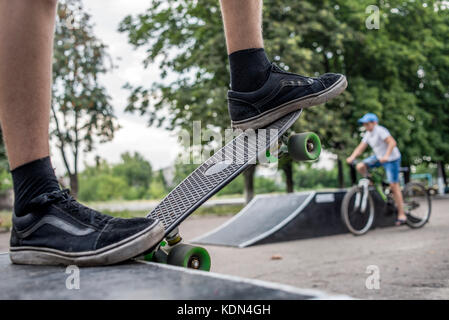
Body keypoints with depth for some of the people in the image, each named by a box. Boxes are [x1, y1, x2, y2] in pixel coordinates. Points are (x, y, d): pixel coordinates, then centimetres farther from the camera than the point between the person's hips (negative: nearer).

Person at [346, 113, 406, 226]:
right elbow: (360, 148, 4)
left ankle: (401, 215, 0)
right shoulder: (368, 134, 6)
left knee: (394, 185, -8)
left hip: (391, 159, -8)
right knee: (360, 167, -10)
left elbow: (392, 142, -30)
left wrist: (386, 156, -42)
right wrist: (352, 157, -12)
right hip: (379, 157, 8)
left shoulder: (380, 130, -20)